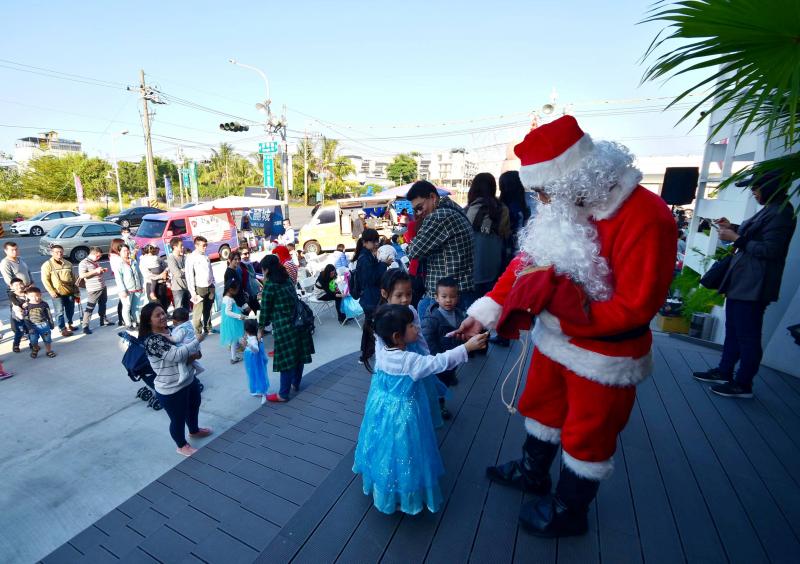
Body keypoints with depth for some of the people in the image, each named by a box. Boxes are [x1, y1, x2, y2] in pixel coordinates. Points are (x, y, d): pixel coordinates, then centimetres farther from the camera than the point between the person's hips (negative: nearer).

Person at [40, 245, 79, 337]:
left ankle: (68, 324, 33)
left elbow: (73, 277, 16)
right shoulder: (47, 265, -8)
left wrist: (76, 289, 15)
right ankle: (63, 329, 8)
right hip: (57, 293, -5)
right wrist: (51, 291, -15)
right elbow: (45, 280, -10)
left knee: (70, 310, 14)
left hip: (70, 291, 5)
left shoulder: (68, 263, 8)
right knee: (59, 311, 0)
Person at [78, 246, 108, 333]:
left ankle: (103, 321, 35)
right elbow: (81, 275, -22)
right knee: (89, 308, -3)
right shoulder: (83, 263, -13)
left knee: (103, 305, 20)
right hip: (93, 290, -8)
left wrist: (102, 271, 6)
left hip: (103, 287, 8)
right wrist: (95, 271, -26)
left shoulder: (97, 261, 12)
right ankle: (85, 326, 3)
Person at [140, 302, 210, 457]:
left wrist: (196, 352, -9)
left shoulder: (171, 330, 0)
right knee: (178, 419, 15)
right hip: (171, 390, -9)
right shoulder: (151, 341, -26)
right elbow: (177, 355, -35)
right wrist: (198, 340, -24)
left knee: (194, 407, 30)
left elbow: (187, 341, 13)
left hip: (189, 380, 9)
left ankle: (194, 431, 58)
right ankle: (182, 445, 41)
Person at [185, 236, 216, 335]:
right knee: (198, 312, -3)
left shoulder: (206, 257, 9)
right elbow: (189, 276, -11)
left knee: (208, 311, 16)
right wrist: (193, 292, -15)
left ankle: (208, 329, 27)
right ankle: (197, 332, 7)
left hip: (210, 287, 6)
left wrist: (213, 286, 12)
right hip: (199, 288, -6)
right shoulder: (191, 258, -9)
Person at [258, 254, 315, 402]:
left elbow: (265, 310, -5)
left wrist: (261, 329, 9)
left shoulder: (270, 285, -10)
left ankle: (283, 394, 16)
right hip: (299, 321, 7)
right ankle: (296, 384, 37)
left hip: (284, 326, -7)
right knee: (298, 355, 18)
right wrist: (264, 296, 31)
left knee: (286, 359, 3)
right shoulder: (287, 279, 10)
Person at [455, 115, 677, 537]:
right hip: (554, 339, 7)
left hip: (603, 355, -7)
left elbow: (635, 307, -26)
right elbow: (525, 262, -2)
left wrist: (558, 304, -25)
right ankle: (532, 472, 52)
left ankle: (569, 510, 40)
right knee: (542, 405, 24)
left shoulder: (644, 218, -26)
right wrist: (486, 310, -8)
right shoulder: (563, 205, -4)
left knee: (587, 433, 14)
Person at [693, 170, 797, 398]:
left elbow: (770, 250, -20)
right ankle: (724, 372, 29)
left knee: (747, 335, 0)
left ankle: (743, 384, 12)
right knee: (733, 330, 17)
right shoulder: (770, 209, 14)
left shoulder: (781, 212, -15)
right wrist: (734, 228, 11)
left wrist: (735, 238, -15)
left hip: (753, 285, -10)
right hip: (742, 281, 10)